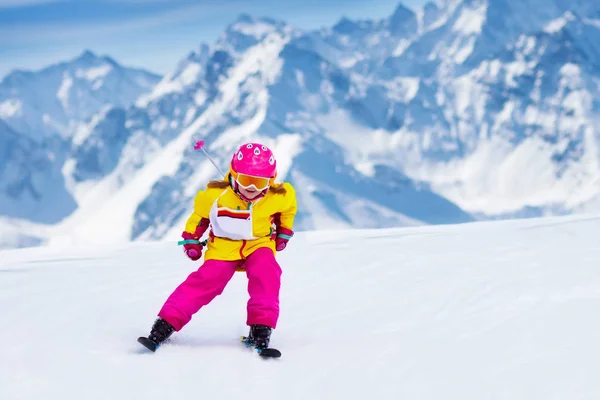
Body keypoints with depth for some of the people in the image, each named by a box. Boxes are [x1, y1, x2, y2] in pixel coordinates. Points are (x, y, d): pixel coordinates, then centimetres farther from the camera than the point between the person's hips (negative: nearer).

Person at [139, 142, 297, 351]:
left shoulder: (280, 197, -13)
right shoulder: (216, 195, -17)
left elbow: (287, 209, 12)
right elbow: (200, 213, 4)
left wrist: (284, 232, 16)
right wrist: (191, 239, 5)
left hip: (259, 245, 1)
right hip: (224, 247, -1)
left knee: (266, 273, -30)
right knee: (207, 280, -20)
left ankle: (261, 329, -24)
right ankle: (165, 324, -16)